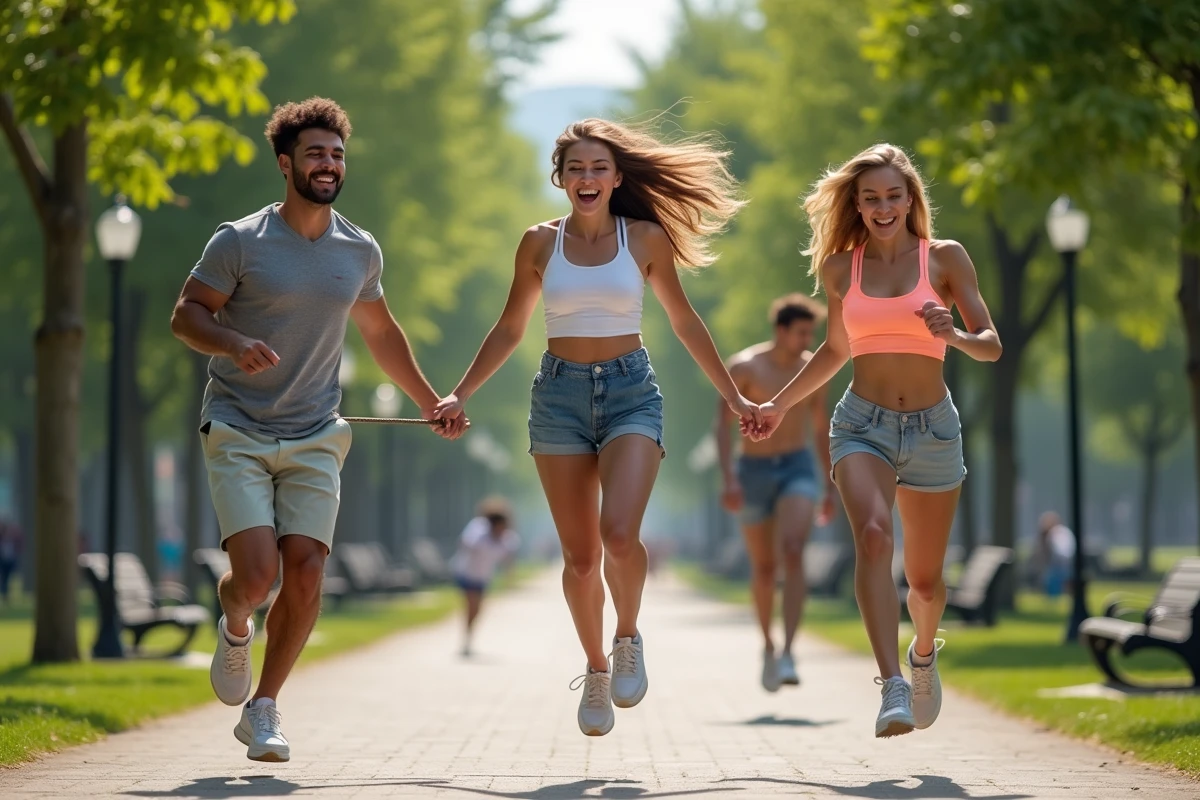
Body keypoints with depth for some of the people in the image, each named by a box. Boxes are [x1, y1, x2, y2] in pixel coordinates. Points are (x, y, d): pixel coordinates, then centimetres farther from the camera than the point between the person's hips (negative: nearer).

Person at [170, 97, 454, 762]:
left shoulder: (360, 252, 8)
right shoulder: (240, 241, -6)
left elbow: (380, 332, 24)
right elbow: (186, 315, -3)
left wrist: (430, 402, 27)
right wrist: (235, 345, -23)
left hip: (314, 438, 4)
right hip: (238, 433, -3)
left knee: (305, 572, -9)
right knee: (257, 574, -16)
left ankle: (263, 709, 6)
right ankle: (234, 630, 21)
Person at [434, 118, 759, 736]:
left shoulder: (646, 238, 2)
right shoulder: (540, 243, 5)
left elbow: (684, 322, 12)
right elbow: (509, 329, 15)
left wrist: (733, 397, 12)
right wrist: (460, 396, 9)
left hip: (630, 391, -2)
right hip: (560, 395, 2)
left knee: (620, 534, -23)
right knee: (580, 555, 1)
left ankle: (628, 638, 4)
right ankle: (595, 672, 21)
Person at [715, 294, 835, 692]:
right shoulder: (744, 367, -10)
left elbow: (821, 428, 11)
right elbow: (723, 424, -13)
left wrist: (831, 487, 11)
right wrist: (727, 478, -25)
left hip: (797, 469, 1)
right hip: (754, 472, -1)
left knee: (793, 552, -22)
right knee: (763, 567, 10)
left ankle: (787, 655, -29)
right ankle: (767, 644, 36)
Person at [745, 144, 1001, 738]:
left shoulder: (945, 258, 0)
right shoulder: (841, 269, 6)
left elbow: (991, 346, -2)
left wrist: (951, 335, -23)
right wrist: (780, 405, 21)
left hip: (933, 427, 0)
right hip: (863, 424, 0)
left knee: (924, 578, 10)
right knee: (872, 535, -29)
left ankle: (923, 654, 46)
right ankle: (893, 689, -37)